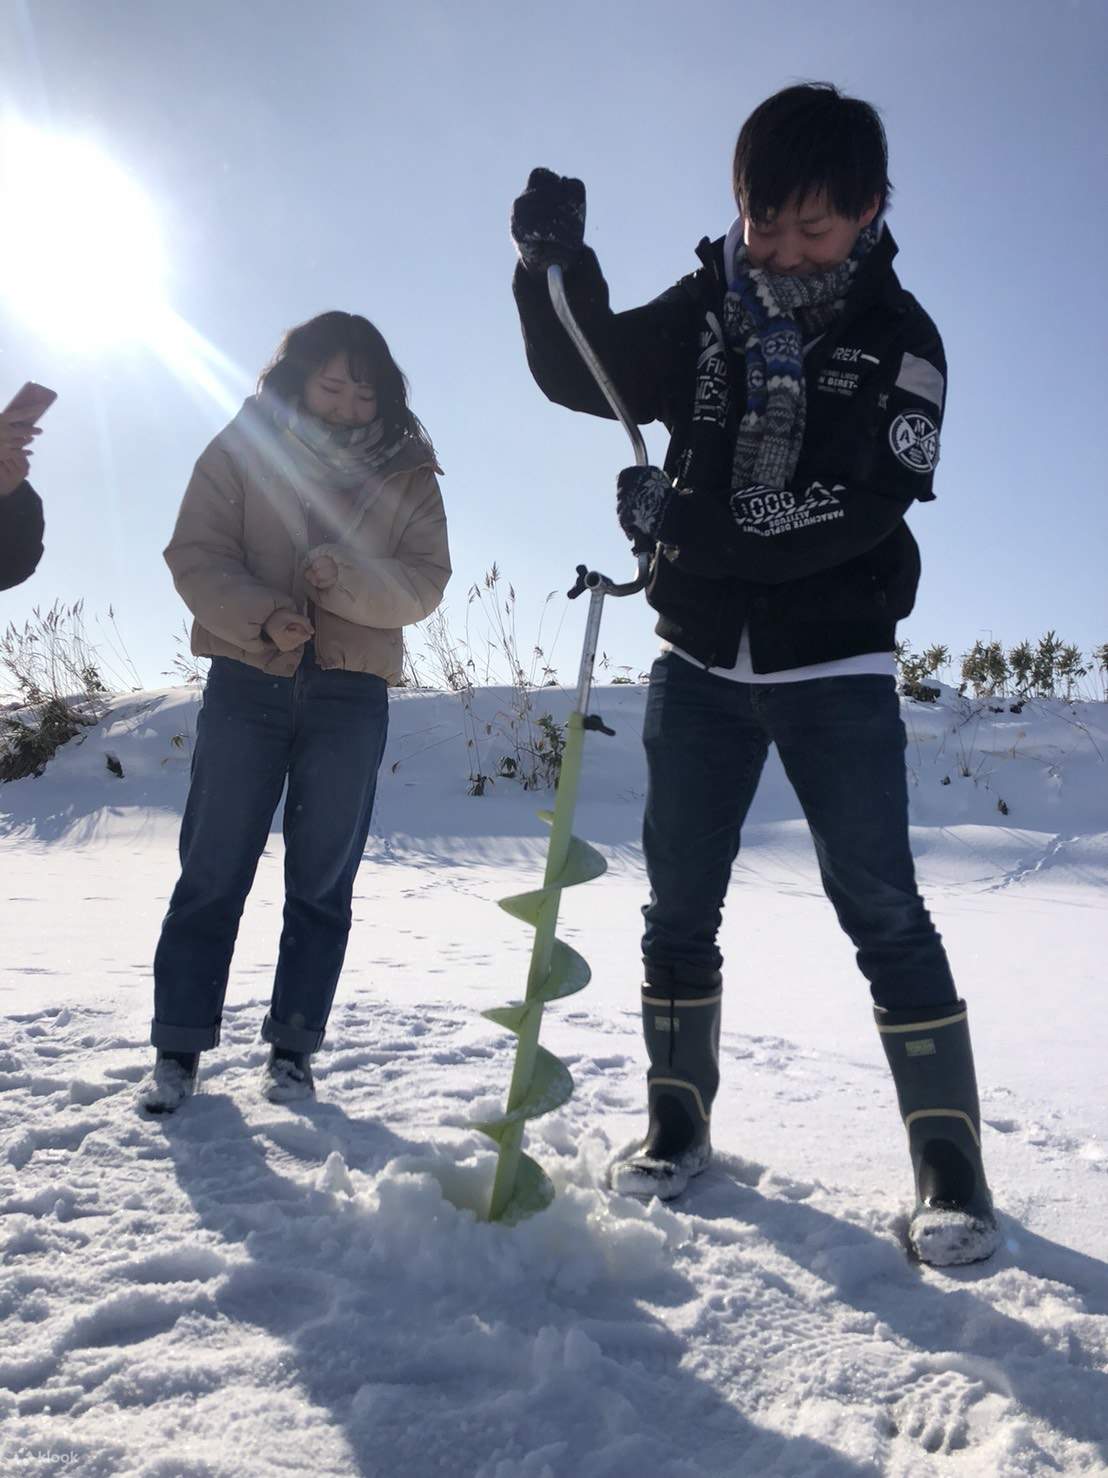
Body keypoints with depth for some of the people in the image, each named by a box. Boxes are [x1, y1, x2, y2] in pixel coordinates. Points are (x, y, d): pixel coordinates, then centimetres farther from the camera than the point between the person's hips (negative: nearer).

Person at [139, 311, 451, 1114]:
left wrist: (347, 580, -21)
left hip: (352, 694, 1)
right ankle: (179, 1048, 15)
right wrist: (261, 617, -21)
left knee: (322, 881, 6)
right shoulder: (242, 450, 1)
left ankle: (292, 1049, 19)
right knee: (212, 870, 3)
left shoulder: (409, 471, 4)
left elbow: (426, 582, -3)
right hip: (247, 680, -1)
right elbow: (196, 556, -4)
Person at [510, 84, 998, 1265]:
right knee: (680, 903, 7)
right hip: (700, 660, 3)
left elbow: (862, 509, -17)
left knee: (880, 907, -5)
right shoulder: (706, 308, 5)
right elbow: (581, 373, -2)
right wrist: (555, 267, -21)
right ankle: (679, 1120, 24)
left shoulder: (900, 337, -4)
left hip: (835, 666, -3)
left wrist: (682, 521, -25)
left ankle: (948, 1157, 9)